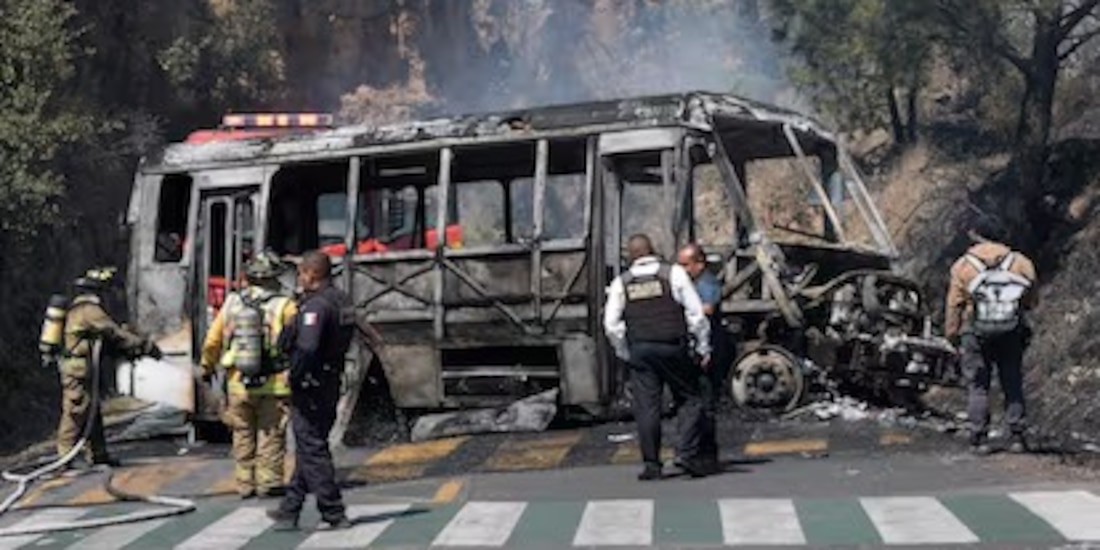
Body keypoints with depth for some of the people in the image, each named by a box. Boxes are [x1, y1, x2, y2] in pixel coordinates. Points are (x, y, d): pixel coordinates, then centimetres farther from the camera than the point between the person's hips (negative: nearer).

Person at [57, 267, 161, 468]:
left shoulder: (80, 308, 19)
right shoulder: (89, 309, -14)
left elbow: (109, 335, 21)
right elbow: (115, 334, -15)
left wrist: (132, 351, 15)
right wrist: (147, 346, -10)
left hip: (82, 370, 10)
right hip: (77, 370, -10)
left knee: (93, 412, 13)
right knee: (76, 412, -6)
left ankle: (97, 453, 18)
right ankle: (67, 455, -2)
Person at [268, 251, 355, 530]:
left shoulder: (316, 305, -20)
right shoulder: (341, 300, 10)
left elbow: (307, 348, -31)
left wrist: (295, 377, -17)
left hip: (311, 388, -10)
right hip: (331, 383, 10)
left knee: (312, 450, -2)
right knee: (308, 448, 16)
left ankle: (334, 514, 0)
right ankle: (289, 511, 26)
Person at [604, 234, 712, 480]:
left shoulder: (621, 283, 6)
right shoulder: (674, 273, 1)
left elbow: (611, 324, 2)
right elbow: (696, 314, -2)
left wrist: (625, 353, 12)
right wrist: (703, 348, 4)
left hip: (639, 351, 2)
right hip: (673, 348, -2)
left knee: (646, 407, 3)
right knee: (690, 400, 7)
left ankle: (651, 464, 3)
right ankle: (687, 453, -6)